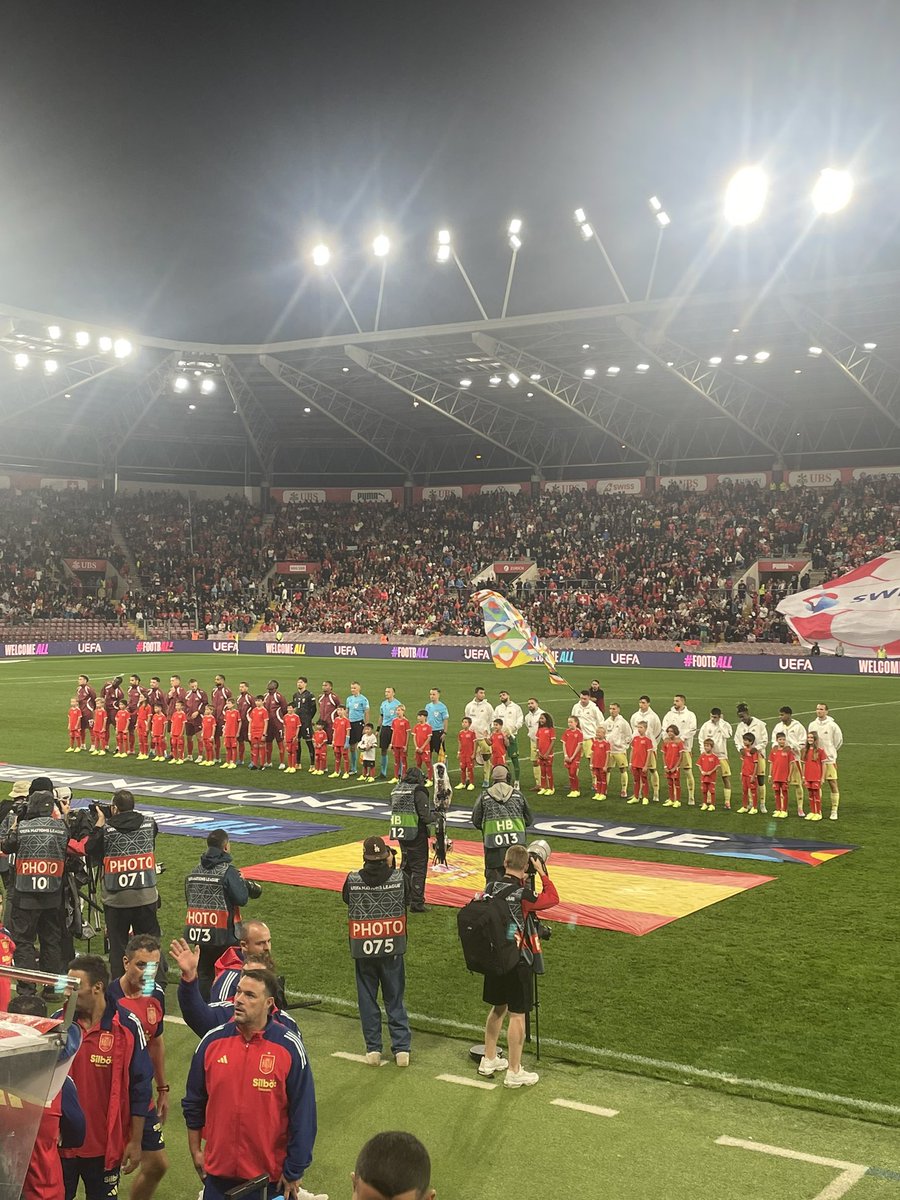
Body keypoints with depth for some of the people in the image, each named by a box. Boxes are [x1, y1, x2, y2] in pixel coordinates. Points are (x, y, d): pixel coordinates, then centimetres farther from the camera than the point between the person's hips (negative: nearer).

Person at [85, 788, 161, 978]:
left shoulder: (107, 829, -9)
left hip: (116, 899, -2)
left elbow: (90, 850, 2)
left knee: (118, 946, 9)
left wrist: (99, 823, 6)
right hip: (146, 897, 2)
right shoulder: (149, 824, 0)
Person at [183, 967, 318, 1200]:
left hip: (272, 1174, -2)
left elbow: (303, 1113, -9)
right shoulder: (212, 1041, -5)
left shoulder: (290, 1047, -14)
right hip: (218, 1171, 3)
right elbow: (194, 1102, 8)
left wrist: (294, 1171, -6)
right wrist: (195, 1150, 11)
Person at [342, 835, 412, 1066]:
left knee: (367, 999, 14)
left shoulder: (352, 880, -12)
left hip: (363, 950, 0)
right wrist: (391, 867, 8)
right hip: (392, 949, 0)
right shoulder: (399, 878, -12)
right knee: (395, 999, 13)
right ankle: (401, 1048, 14)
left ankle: (373, 1048, 17)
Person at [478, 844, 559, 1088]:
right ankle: (514, 1072, 9)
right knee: (517, 1014, 2)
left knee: (498, 1008, 21)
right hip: (518, 961, -7)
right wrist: (542, 872, -6)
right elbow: (553, 898, -11)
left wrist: (521, 881, 11)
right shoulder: (522, 894, -22)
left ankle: (489, 1059, 33)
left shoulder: (490, 888, -3)